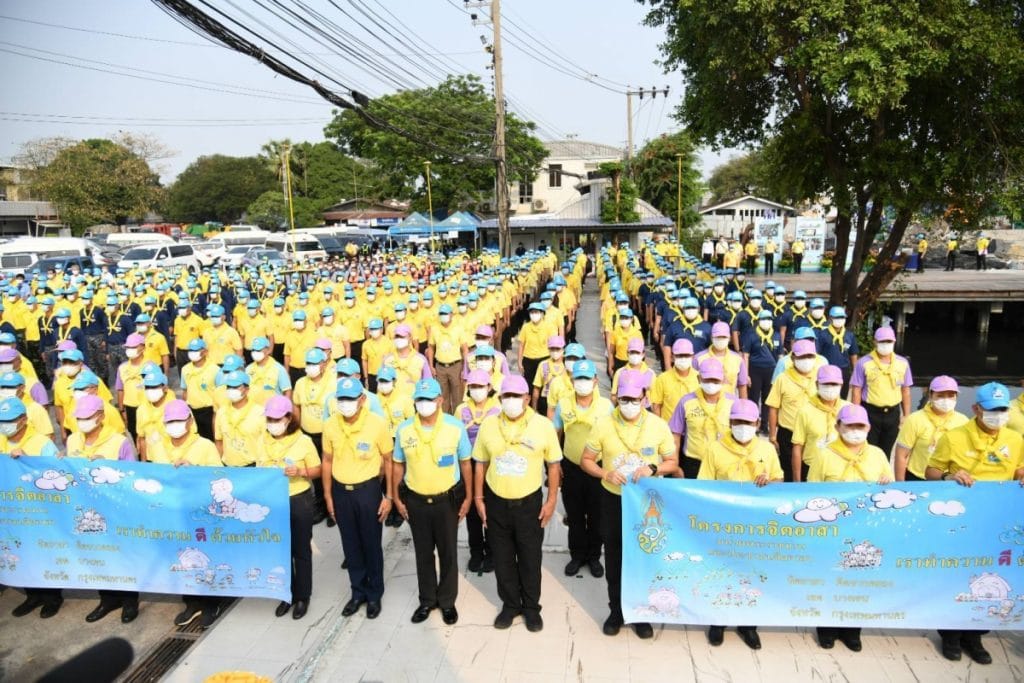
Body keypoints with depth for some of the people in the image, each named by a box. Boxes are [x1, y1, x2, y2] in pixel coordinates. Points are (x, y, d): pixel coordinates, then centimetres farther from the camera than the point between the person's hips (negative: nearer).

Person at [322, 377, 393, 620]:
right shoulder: (330, 424, -6)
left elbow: (388, 461, -5)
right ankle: (358, 591, 34)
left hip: (368, 490, -3)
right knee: (351, 545, 15)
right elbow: (327, 461, 6)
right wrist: (328, 496, 7)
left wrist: (389, 496, -4)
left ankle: (374, 594, 29)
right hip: (340, 491, 3)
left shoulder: (378, 423, -15)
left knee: (371, 544, 10)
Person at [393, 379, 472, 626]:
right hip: (415, 501, 2)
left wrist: (468, 497, -1)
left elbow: (465, 463, -2)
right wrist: (397, 497, 4)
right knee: (423, 553, 15)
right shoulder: (404, 429, -7)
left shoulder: (455, 427, -12)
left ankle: (447, 601, 30)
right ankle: (427, 599, 34)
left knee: (448, 552, 11)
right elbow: (398, 465, 5)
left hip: (447, 499, -1)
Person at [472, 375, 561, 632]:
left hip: (529, 502, -2)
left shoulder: (543, 425, -10)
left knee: (530, 558, 11)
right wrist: (479, 498, 3)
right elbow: (480, 464, 4)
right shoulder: (488, 425, -4)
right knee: (502, 558, 14)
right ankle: (510, 604, 33)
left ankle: (531, 606, 31)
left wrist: (551, 501, -4)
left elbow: (553, 465, -2)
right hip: (496, 502, 2)